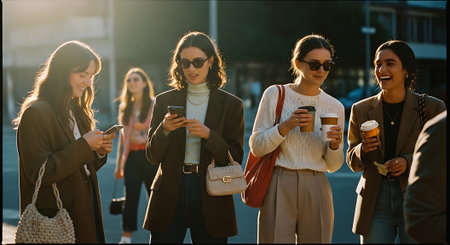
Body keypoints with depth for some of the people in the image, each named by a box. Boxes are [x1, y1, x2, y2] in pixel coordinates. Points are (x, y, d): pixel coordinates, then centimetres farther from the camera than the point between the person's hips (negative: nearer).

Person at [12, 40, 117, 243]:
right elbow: (39, 173, -20)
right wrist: (84, 146, -19)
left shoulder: (76, 112, 14)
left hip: (85, 212, 8)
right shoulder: (36, 113, -13)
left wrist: (99, 152, -2)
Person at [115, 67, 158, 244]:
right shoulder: (124, 107, 12)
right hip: (131, 157, 3)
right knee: (130, 197, -5)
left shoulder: (155, 105, -1)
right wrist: (119, 164, 16)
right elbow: (122, 137, 17)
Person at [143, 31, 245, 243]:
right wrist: (165, 130, -13)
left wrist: (208, 135, -16)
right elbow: (152, 156, 6)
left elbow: (235, 158, -1)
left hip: (211, 200, -1)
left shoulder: (231, 105, 4)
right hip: (170, 195, 1)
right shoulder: (164, 101, 8)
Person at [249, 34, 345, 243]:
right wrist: (286, 126, -14)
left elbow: (333, 166, 12)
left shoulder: (335, 107, 8)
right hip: (280, 186, -2)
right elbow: (256, 147, -1)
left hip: (316, 189, 3)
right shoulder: (275, 95, 1)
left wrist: (335, 144, -8)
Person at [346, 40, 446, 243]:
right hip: (375, 204, 2)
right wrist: (363, 150, -11)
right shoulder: (361, 110, 7)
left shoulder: (432, 108, -1)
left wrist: (408, 162, -14)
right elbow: (353, 163, 11)